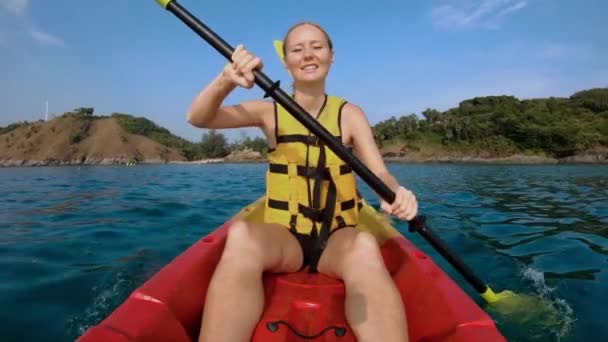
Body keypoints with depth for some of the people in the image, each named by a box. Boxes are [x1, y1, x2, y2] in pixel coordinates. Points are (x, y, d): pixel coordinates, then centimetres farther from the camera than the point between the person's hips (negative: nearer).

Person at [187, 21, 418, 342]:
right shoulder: (270, 111, 2)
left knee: (365, 247, -34)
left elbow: (380, 174, -5)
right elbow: (198, 118, -9)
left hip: (339, 239, 1)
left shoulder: (349, 114, 3)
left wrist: (396, 193, -30)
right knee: (241, 236, -33)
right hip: (282, 237, 0)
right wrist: (225, 80, -31)